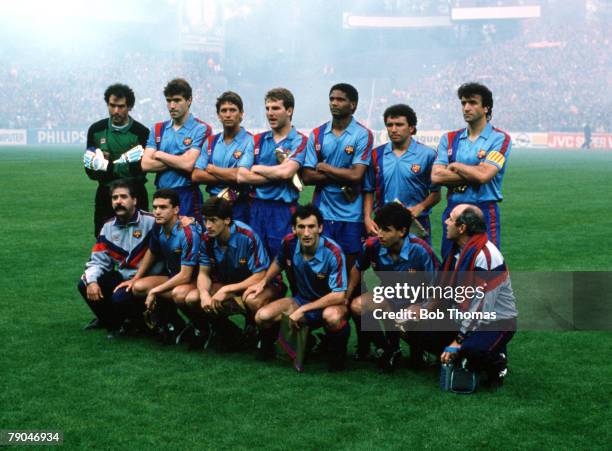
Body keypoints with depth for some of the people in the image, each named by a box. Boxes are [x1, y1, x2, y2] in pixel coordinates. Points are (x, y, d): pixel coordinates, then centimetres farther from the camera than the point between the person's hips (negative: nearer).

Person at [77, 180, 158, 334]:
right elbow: (98, 261, 4)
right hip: (121, 277, 7)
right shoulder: (108, 227, 5)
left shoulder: (150, 222, -17)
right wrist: (91, 281, -15)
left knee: (120, 298, -31)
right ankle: (110, 320, 19)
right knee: (84, 285, -6)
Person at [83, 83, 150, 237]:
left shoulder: (141, 132, -5)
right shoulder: (96, 130, 6)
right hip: (105, 195, 3)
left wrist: (106, 165, -14)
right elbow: (90, 169, 3)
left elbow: (139, 171, -13)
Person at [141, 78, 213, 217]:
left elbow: (189, 164, -15)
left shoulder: (201, 129, -3)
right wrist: (179, 161, -9)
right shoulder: (158, 129, 13)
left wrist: (160, 155, -1)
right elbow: (145, 164, 1)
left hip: (187, 196, -5)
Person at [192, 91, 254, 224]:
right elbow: (196, 176, 3)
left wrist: (211, 169, -1)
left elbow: (240, 175, -17)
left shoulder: (249, 141, -5)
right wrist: (228, 178, -10)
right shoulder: (210, 142, 11)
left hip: (239, 206, -4)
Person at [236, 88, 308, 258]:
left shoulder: (300, 141, 0)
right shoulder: (258, 140, 12)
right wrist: (278, 175, -8)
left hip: (283, 210, -4)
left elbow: (286, 172, -16)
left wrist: (256, 169, -1)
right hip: (256, 208, 4)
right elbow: (241, 176, 0)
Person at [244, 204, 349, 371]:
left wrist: (303, 310, -25)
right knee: (262, 317, -19)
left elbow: (338, 295, -27)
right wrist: (263, 283, 2)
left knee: (332, 317, -41)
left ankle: (337, 351, -8)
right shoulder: (289, 243, -12)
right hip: (301, 299, 4)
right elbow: (279, 263, 14)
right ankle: (268, 344, 16)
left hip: (330, 303, -4)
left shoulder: (333, 252, -27)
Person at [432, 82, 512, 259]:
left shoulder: (499, 139, -2)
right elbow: (436, 176, -3)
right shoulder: (449, 139, 12)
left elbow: (484, 175, -17)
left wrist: (455, 166, -1)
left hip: (484, 213, -4)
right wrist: (474, 175, -9)